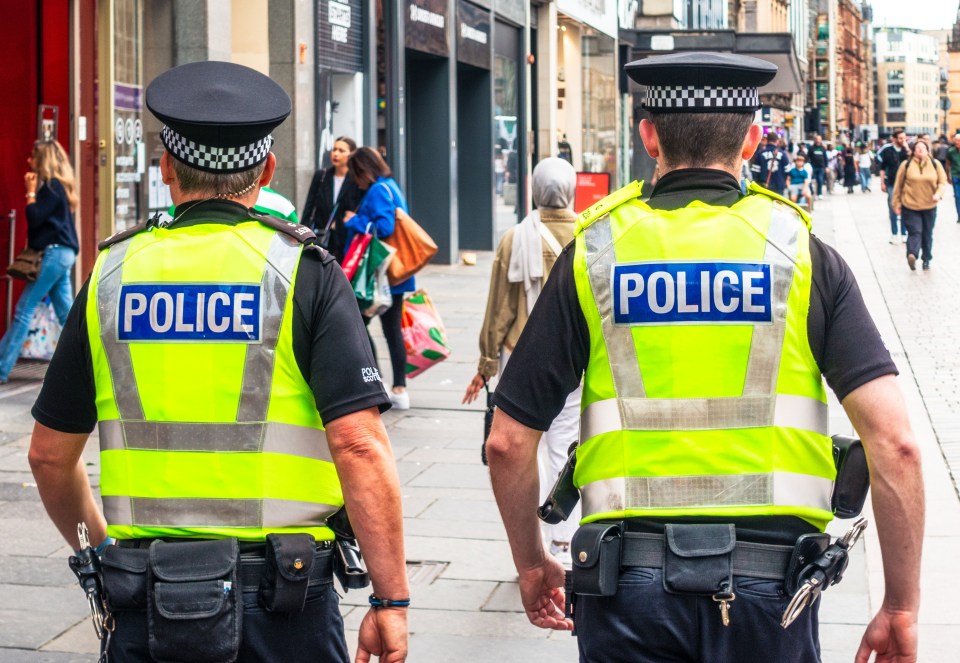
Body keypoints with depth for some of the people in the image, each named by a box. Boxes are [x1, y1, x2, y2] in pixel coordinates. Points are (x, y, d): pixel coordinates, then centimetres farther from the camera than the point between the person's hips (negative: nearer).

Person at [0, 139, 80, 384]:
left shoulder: (51, 185, -10)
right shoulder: (58, 185, 18)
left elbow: (34, 219, -16)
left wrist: (30, 191, -8)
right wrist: (34, 191, 12)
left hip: (54, 253, -10)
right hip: (61, 253, 10)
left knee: (24, 310, -9)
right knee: (66, 313, 10)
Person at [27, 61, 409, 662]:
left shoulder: (112, 275, 4)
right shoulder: (305, 273, -5)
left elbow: (50, 453, 9)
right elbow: (358, 445, -15)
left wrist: (95, 545, 27)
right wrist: (391, 601, -9)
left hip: (145, 597, 2)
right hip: (278, 594, -2)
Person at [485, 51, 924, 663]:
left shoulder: (594, 253, 2)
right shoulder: (802, 254, 0)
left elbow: (509, 442, 3)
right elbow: (894, 440, -8)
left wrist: (532, 565, 18)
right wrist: (902, 608, 0)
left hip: (629, 578, 0)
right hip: (766, 583, 0)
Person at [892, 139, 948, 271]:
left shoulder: (935, 164, 3)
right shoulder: (906, 165, -2)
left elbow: (943, 182, 3)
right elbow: (898, 185, 3)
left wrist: (938, 194, -17)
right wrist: (896, 203, 3)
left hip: (929, 206, 3)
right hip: (910, 206, -3)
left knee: (927, 234, 9)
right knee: (915, 231, -15)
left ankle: (926, 259, 17)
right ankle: (912, 255, -27)